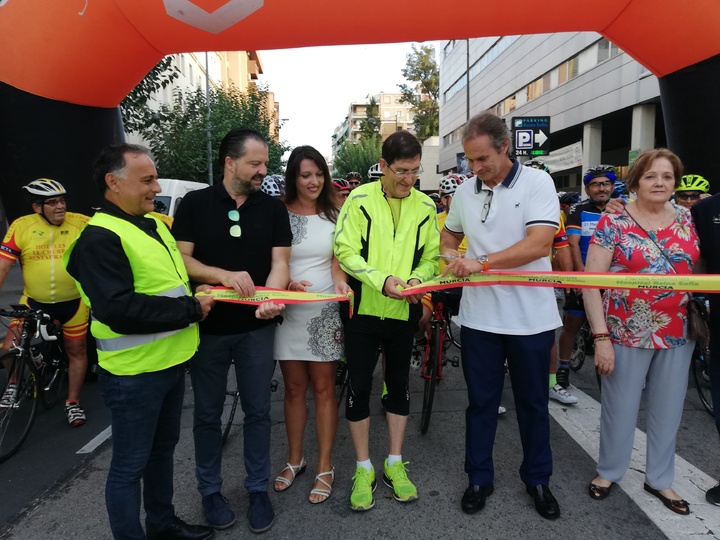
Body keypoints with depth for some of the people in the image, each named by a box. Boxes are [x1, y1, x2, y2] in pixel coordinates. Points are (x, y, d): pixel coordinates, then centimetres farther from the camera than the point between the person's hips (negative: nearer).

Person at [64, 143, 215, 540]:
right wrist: (191, 310, -20)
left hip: (170, 361, 9)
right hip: (134, 373, -9)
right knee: (130, 465, 8)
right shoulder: (98, 239, -19)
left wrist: (197, 295, 4)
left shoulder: (155, 225, 10)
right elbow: (120, 310, -28)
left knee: (163, 449, 23)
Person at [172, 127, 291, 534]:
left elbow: (279, 262, -6)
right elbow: (181, 259, -7)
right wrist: (223, 275, -23)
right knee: (208, 413, 13)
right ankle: (211, 490, 32)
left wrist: (270, 299, -26)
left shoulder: (274, 208, 1)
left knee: (258, 411, 11)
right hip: (207, 325, -1)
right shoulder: (195, 204, -2)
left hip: (256, 327, 1)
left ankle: (259, 489, 28)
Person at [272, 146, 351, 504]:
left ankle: (325, 467, 20)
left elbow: (336, 262, 2)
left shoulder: (333, 215, 4)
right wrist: (287, 284, -19)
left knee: (323, 388, 6)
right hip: (289, 311, 0)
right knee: (294, 388, 11)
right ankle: (295, 459, 30)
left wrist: (341, 283, -19)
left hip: (325, 312, 0)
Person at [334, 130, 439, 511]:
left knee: (399, 385, 14)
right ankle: (363, 468, 23)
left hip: (403, 312, 3)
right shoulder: (359, 199, -7)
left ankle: (394, 463, 31)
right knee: (359, 386, 5)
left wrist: (418, 278, -17)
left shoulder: (425, 206, 2)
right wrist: (382, 280, -25)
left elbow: (431, 256, 5)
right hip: (362, 309, -2)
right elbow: (345, 251, -11)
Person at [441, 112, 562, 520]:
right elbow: (449, 235, 21)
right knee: (481, 401, 13)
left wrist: (482, 263, -23)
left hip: (531, 316, -3)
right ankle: (480, 479, 30)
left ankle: (538, 480, 34)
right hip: (479, 315, 3)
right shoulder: (465, 192, 6)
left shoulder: (537, 182, -8)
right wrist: (449, 253, -2)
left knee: (533, 403, 14)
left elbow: (540, 243, -19)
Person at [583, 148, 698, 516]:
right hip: (627, 333, -4)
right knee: (620, 407, 9)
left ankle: (659, 479, 35)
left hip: (677, 334, 4)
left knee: (668, 409, 15)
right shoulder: (613, 223, -9)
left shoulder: (686, 220, 4)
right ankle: (608, 472, 31)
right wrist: (601, 337, -16)